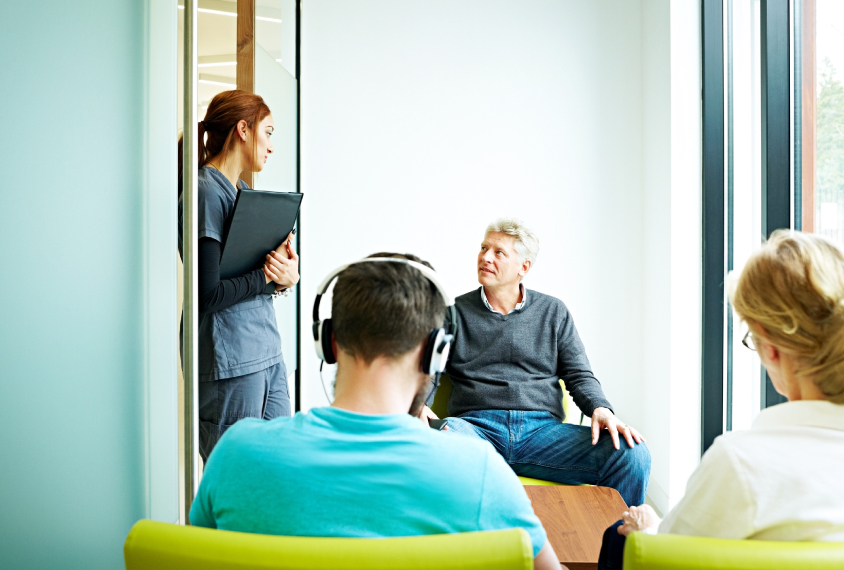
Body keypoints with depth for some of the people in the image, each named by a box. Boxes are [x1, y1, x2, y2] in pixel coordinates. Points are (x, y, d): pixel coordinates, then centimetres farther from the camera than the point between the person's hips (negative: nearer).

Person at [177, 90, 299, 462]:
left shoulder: (242, 191, 16)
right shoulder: (207, 192, -12)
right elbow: (208, 294, -18)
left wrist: (287, 274, -5)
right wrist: (270, 275, -11)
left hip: (267, 354, 9)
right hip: (229, 362, -9)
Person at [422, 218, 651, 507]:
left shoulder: (554, 312, 19)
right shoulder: (455, 312, 16)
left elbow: (579, 375, 15)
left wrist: (601, 409, -7)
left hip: (543, 430, 2)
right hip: (476, 426, -1)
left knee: (633, 455, -24)